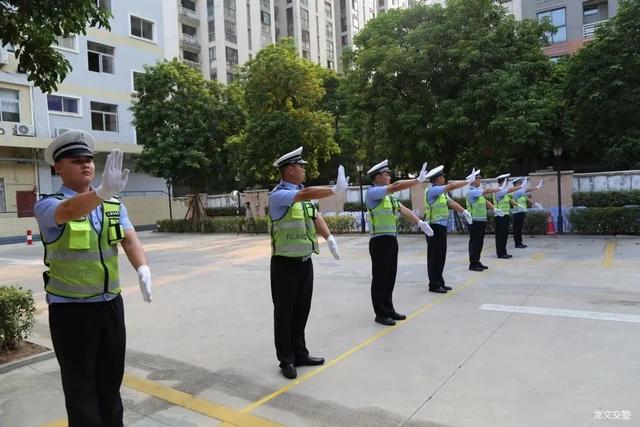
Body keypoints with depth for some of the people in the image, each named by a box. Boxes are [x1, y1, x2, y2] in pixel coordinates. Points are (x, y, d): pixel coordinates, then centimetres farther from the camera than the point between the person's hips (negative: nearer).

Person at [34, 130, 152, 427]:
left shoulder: (115, 205, 4)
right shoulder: (47, 205, -11)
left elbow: (129, 239, -9)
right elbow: (68, 211, -34)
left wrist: (142, 268, -30)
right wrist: (102, 192, -55)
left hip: (110, 304, 5)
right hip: (71, 310, -4)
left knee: (110, 382, 18)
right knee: (81, 388, 8)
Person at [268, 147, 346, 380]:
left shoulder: (303, 194, 11)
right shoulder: (278, 195, -15)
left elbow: (316, 216, 4)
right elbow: (306, 194, -32)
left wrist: (329, 237, -13)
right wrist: (335, 189, -40)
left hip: (305, 262, 8)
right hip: (285, 264, -8)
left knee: (301, 311, 16)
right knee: (284, 313, 5)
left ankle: (299, 353, 30)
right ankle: (286, 360, 19)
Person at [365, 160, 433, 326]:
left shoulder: (388, 195, 15)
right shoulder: (373, 192, -12)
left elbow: (403, 209, 6)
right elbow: (397, 186, -23)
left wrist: (420, 222, -6)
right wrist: (418, 180, -19)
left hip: (391, 240, 9)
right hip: (380, 241, -9)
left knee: (390, 277, 15)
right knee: (380, 278, 0)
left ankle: (389, 310, 27)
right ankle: (380, 314, 10)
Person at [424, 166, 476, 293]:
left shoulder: (440, 192, 15)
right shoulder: (432, 190, -13)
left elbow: (450, 202, 4)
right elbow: (451, 186, -21)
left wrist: (464, 211, -10)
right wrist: (468, 181, -17)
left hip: (441, 227, 9)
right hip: (435, 227, -9)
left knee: (440, 256, 14)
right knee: (434, 256, -4)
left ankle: (439, 282, 22)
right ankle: (434, 285, 3)